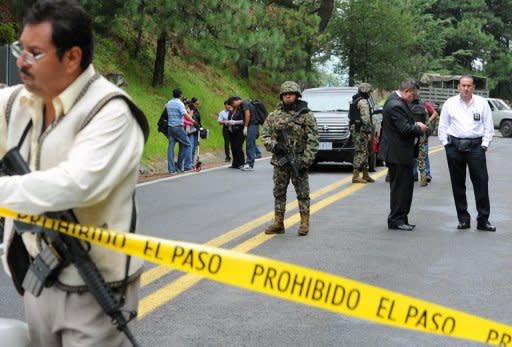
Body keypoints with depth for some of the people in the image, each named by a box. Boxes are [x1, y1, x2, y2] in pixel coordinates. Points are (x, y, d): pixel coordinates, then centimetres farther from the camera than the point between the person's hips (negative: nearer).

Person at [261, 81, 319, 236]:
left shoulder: (306, 115, -3)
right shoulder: (274, 115, 8)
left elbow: (313, 140, -7)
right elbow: (265, 134, 7)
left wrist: (306, 161, -14)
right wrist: (274, 145, -13)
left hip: (299, 161, -4)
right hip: (279, 161, 4)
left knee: (303, 193, 2)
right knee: (279, 192, 9)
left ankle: (304, 224, 8)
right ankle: (278, 223, 17)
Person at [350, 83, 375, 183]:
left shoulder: (355, 100, 18)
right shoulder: (363, 102, -13)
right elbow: (366, 118, -19)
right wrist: (369, 131, -16)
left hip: (355, 129, 10)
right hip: (361, 130, -10)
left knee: (364, 153, 15)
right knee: (360, 152, -8)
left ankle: (365, 175, 20)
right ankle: (356, 176, -9)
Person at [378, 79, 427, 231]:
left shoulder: (396, 101, 12)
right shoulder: (395, 105, -22)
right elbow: (405, 129, -25)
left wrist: (416, 125, 6)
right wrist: (419, 128, -7)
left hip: (400, 152, 11)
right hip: (397, 154, -11)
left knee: (406, 185, 15)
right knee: (400, 187, -3)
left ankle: (401, 218, 21)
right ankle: (396, 220, 5)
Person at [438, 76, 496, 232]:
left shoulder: (482, 103, 5)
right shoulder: (450, 103, 6)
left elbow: (488, 127, 6)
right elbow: (442, 126, 10)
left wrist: (484, 145, -2)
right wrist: (446, 144, 2)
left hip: (475, 146, -1)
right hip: (454, 146, 1)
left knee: (481, 182, -6)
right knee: (457, 184, 5)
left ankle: (483, 220, -2)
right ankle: (463, 219, 14)